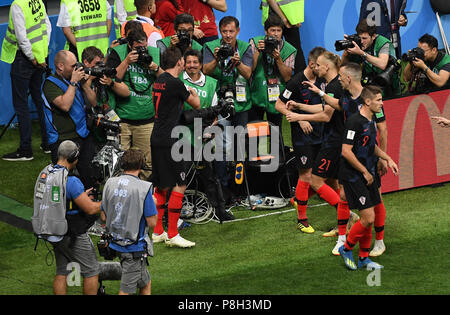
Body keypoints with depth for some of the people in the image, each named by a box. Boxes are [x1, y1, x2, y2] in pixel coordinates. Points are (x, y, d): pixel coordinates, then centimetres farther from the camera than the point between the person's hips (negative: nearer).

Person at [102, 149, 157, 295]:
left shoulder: (110, 184, 1)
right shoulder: (143, 188, -17)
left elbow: (104, 216, 9)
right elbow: (152, 222, -14)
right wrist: (153, 204, 4)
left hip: (116, 243, 7)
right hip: (134, 246, -7)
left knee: (145, 283, 23)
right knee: (126, 289, 0)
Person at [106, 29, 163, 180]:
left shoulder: (155, 53, 9)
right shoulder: (118, 53, 1)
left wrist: (156, 68, -7)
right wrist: (127, 62, -15)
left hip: (147, 120, 2)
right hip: (121, 119, -2)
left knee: (147, 164, 1)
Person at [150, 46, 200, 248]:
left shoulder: (159, 81, 12)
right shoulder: (175, 83, -14)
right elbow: (196, 105, 1)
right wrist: (194, 94, 21)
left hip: (157, 139, 9)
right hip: (168, 140, -9)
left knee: (161, 186, 15)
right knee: (179, 186, -7)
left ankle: (157, 232, 19)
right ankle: (172, 235, -9)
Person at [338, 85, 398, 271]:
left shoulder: (371, 120, 10)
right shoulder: (355, 122, -18)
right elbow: (346, 151, -22)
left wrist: (387, 158, 15)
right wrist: (365, 172, -16)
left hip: (367, 175, 9)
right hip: (353, 177, -9)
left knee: (368, 219, 10)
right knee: (368, 218, -11)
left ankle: (364, 258, 19)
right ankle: (346, 248, 8)